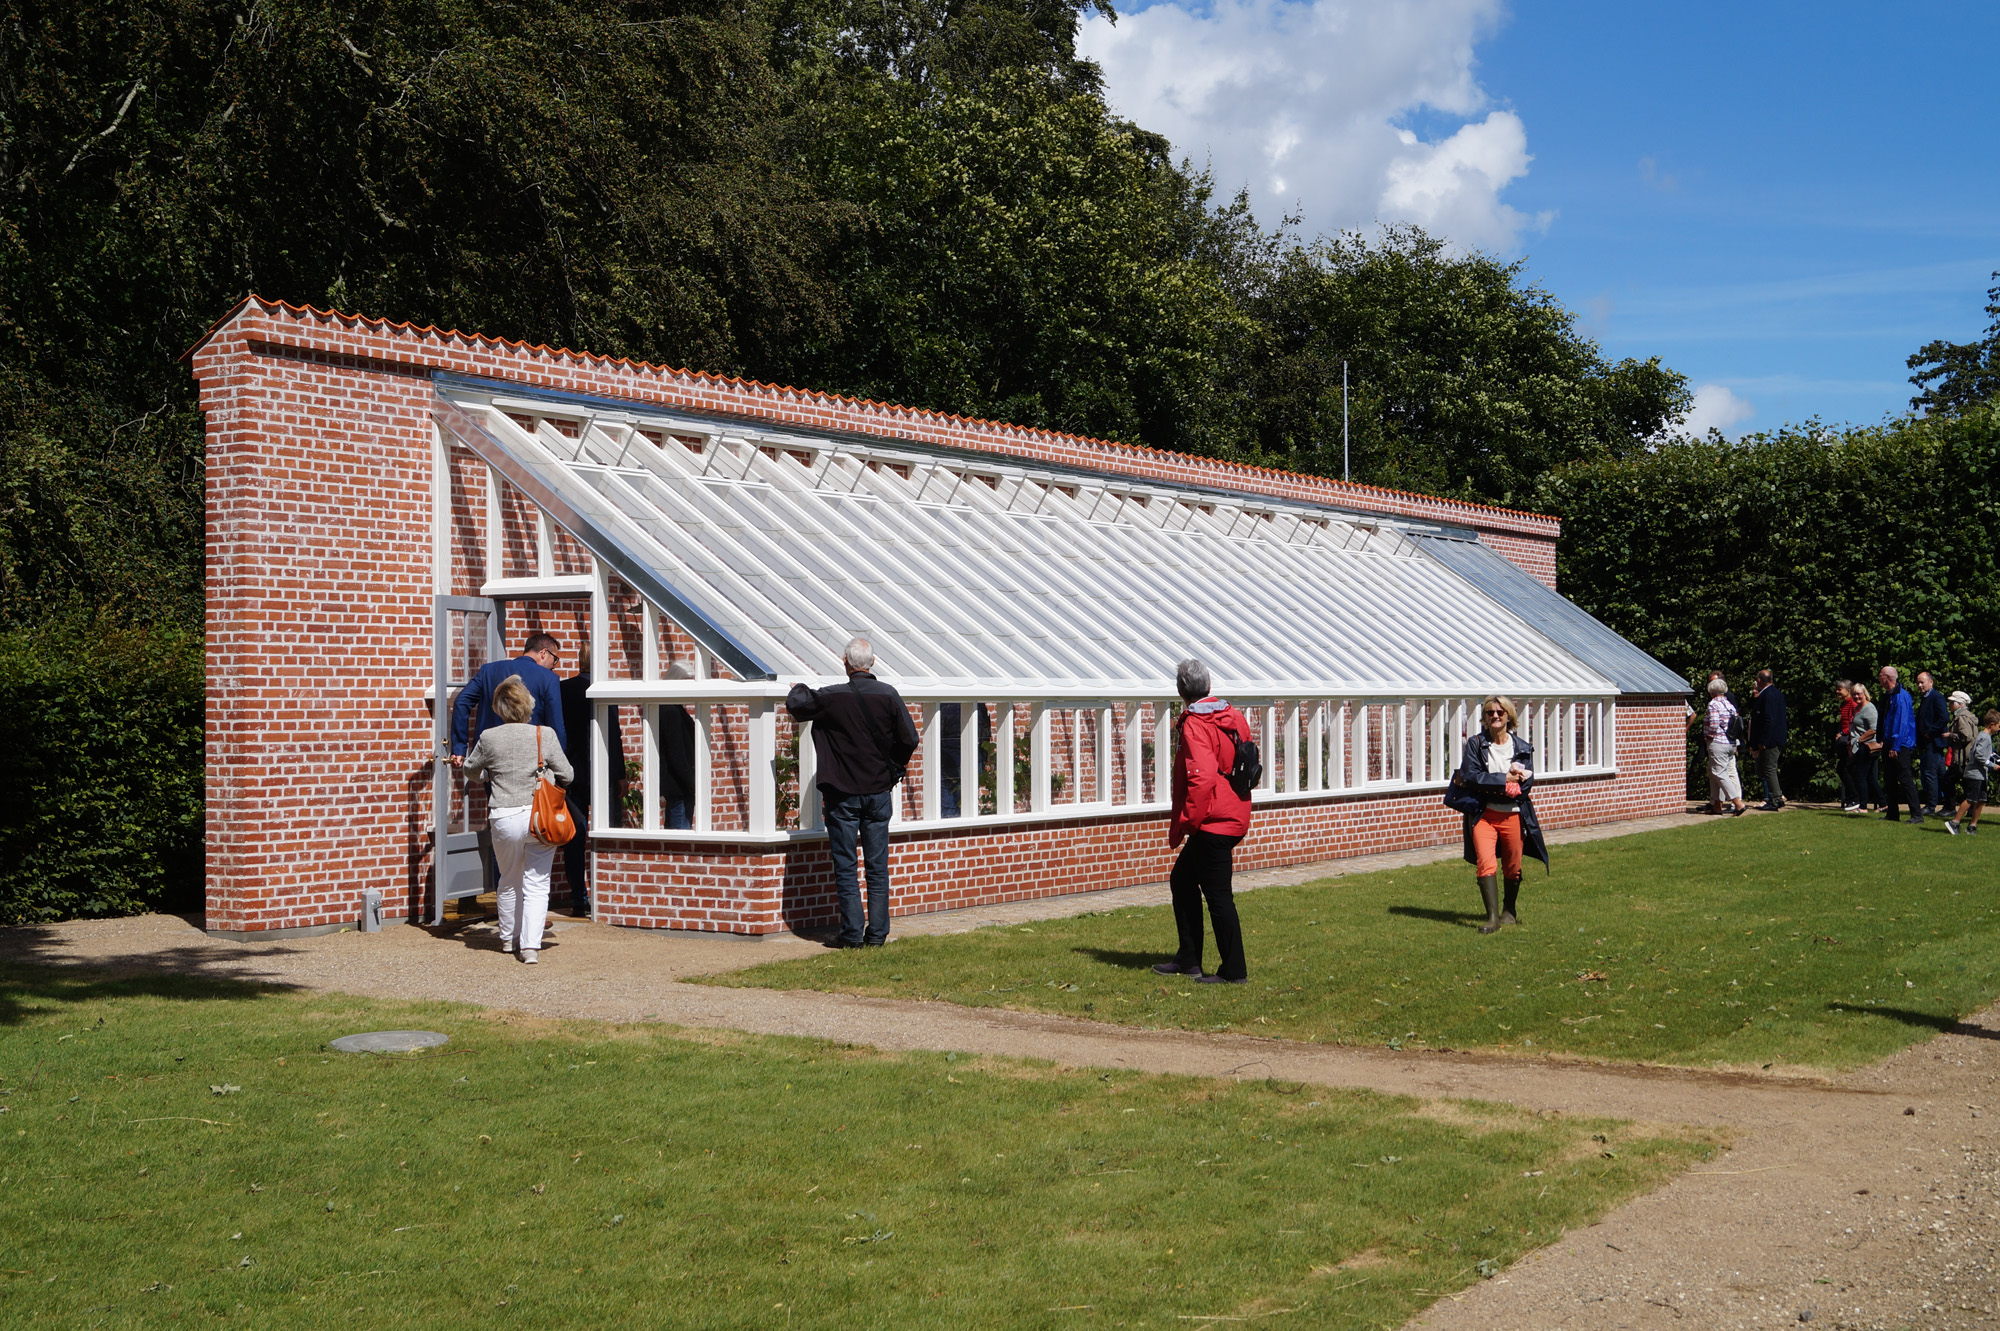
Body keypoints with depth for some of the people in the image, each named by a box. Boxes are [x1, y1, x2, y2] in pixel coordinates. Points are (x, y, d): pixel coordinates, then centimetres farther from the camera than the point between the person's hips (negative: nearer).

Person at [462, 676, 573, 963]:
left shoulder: (489, 738, -4)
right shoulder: (545, 735, -6)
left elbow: (470, 769, 12)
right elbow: (566, 775, -1)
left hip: (504, 820, 1)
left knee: (509, 882, 20)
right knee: (536, 884, 5)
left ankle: (509, 937, 33)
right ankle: (531, 945, -5)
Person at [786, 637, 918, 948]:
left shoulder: (832, 697, -11)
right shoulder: (888, 695, -4)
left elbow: (794, 705, -2)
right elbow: (909, 739, -3)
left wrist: (798, 688, 20)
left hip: (842, 794, -2)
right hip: (879, 792, 3)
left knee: (845, 867, 4)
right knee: (877, 866, 8)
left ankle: (852, 932, 2)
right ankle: (877, 933, 8)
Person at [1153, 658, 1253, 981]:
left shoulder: (1194, 725, -16)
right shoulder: (1233, 717, 9)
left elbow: (1202, 777, -27)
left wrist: (1184, 822, -17)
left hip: (1211, 821, -9)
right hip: (1234, 817, 9)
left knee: (1218, 895, -3)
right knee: (1182, 880, 19)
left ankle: (1234, 971, 2)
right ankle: (1188, 960, 23)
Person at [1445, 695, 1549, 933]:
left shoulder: (1523, 748, 5)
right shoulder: (1475, 743, 2)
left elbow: (1527, 782, -4)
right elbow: (1470, 776, -9)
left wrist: (1488, 785, -13)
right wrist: (1505, 779, -14)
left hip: (1513, 814, 2)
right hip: (1483, 814, -1)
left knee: (1512, 868, 10)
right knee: (1485, 863, -16)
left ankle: (1510, 910, 33)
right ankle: (1492, 916, -16)